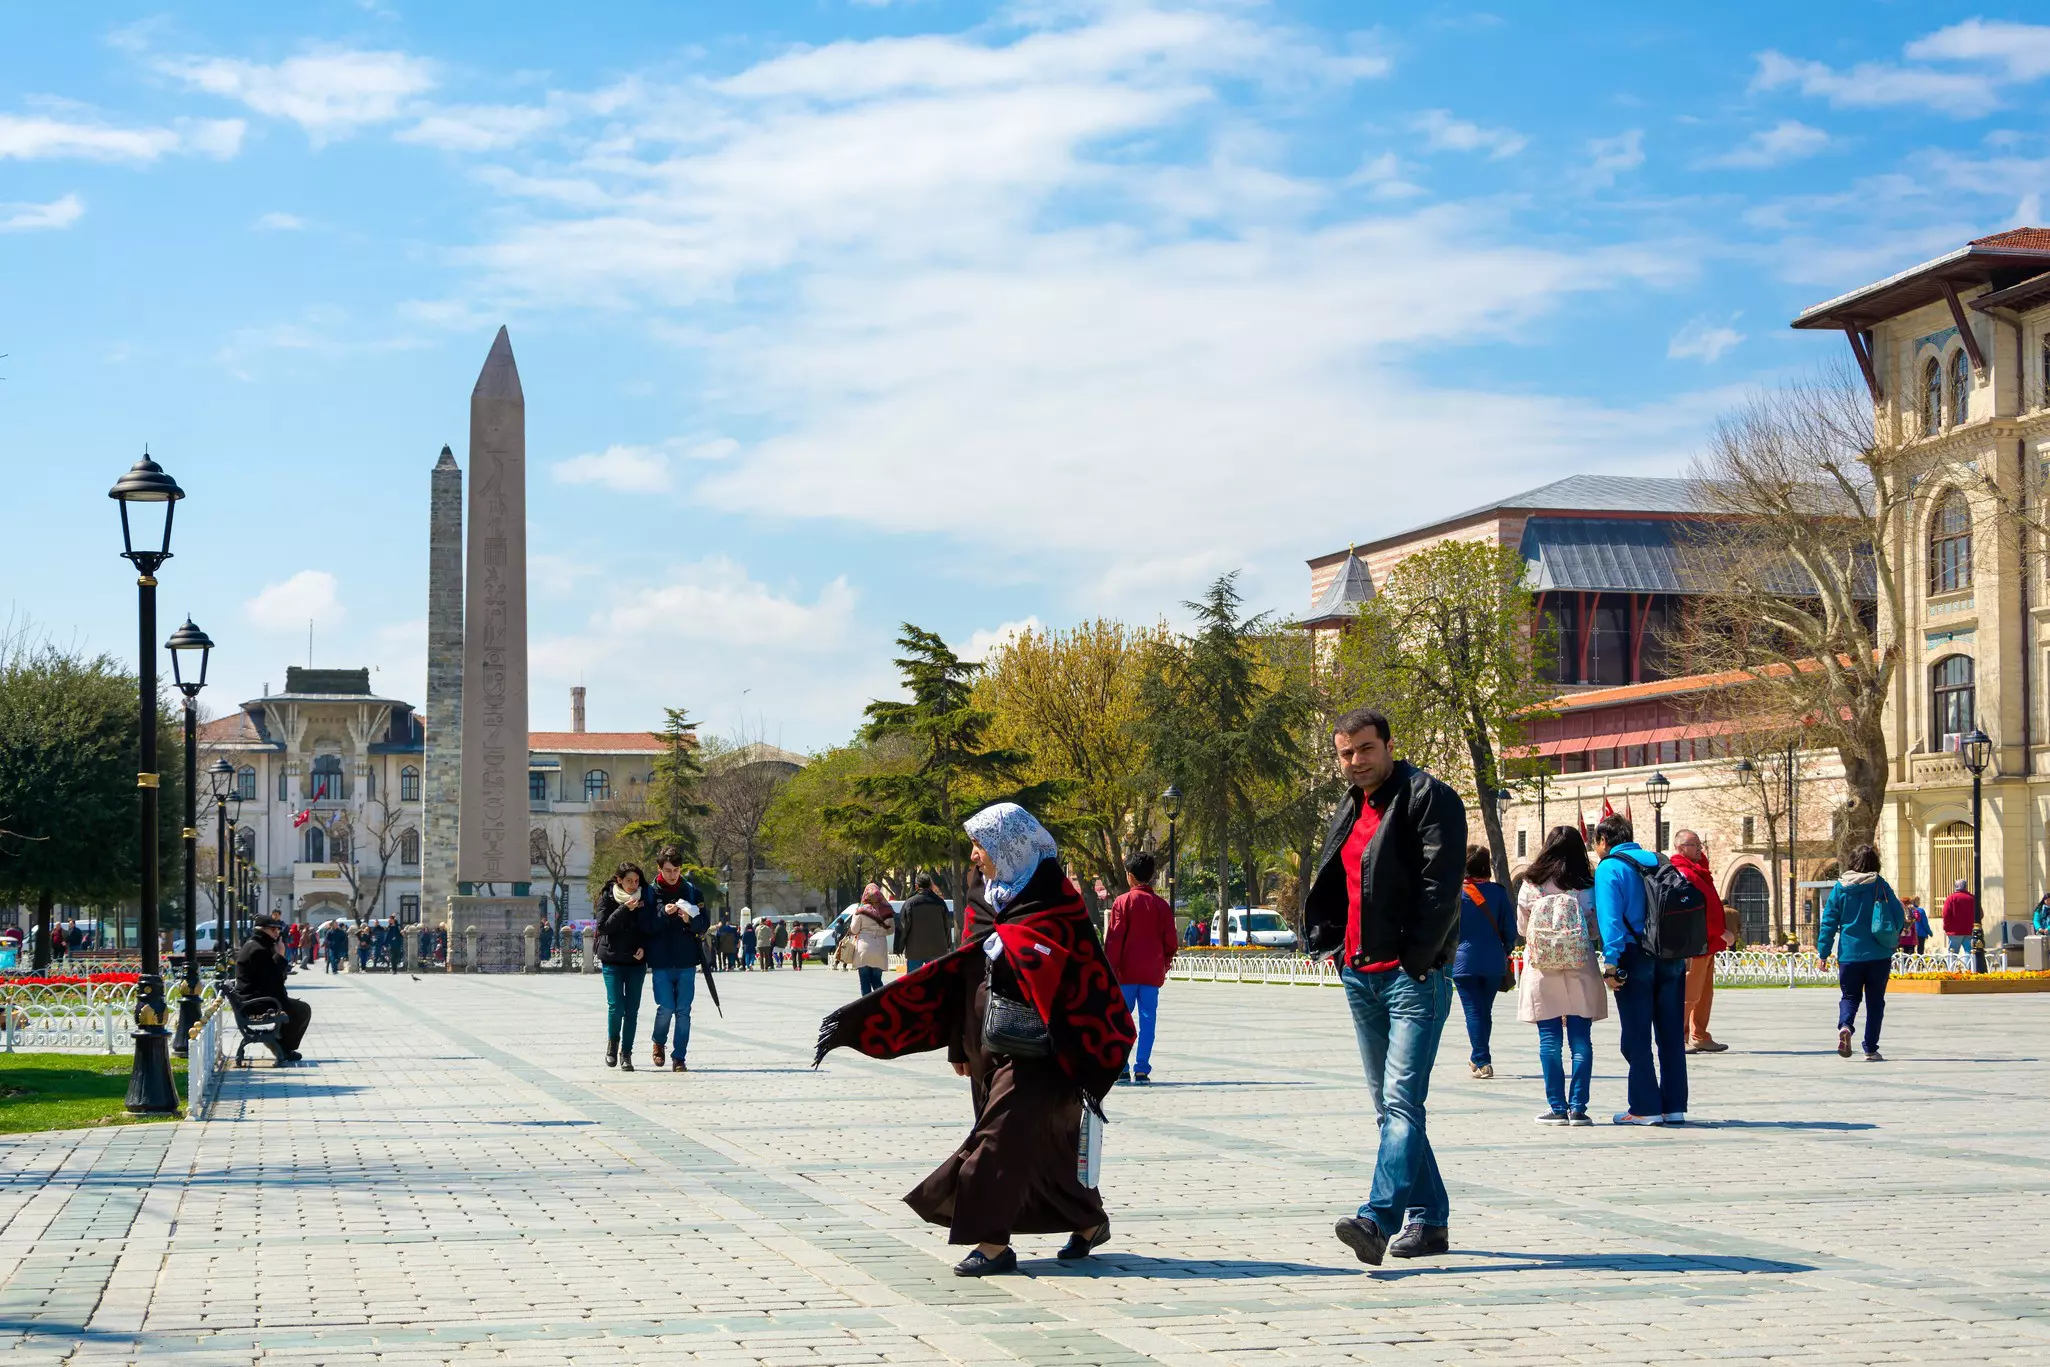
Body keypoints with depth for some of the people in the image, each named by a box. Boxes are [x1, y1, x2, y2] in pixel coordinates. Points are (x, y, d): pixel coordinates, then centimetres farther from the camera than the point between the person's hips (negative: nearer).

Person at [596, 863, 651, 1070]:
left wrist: (643, 947, -7)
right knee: (616, 1005, -10)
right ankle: (612, 1042, 16)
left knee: (632, 1008, 0)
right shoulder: (608, 897, -2)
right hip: (612, 960, -2)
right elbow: (603, 927, -11)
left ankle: (626, 1053, 8)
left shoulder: (644, 897, 4)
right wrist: (624, 909, -21)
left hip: (636, 960, 2)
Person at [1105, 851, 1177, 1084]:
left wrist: (1111, 969, -3)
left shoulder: (1122, 902, -4)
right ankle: (1142, 1070, -1)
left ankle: (1121, 1069, -1)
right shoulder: (1161, 905, 4)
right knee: (1148, 1020, 3)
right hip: (1152, 974, 2)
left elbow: (1113, 939, -7)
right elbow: (1170, 941, 6)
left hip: (1127, 972, -2)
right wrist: (1164, 965, 19)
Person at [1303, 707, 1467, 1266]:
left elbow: (1442, 883, -15)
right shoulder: (1350, 810, 19)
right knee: (1389, 1106, 11)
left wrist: (1416, 960, -18)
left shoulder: (1429, 798, -7)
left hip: (1413, 974, -9)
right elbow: (1330, 884, 26)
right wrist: (1327, 942, 11)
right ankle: (1428, 1219, 18)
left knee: (1402, 1100, -16)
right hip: (1360, 975, 9)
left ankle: (1378, 1217, -28)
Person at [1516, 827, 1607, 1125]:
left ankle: (1557, 1107, 3)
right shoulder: (1587, 887, -3)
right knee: (1581, 1040, 4)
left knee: (1549, 1041, 4)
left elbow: (1522, 928, 5)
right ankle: (1577, 1107, 2)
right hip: (1580, 970, 0)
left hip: (1541, 971, 0)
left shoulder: (1531, 885, -2)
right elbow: (1596, 930, 1)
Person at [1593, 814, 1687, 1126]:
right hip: (1672, 957, 6)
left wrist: (1610, 963, -15)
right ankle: (1674, 1106, 11)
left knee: (1637, 1039, 1)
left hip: (1635, 958, -5)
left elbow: (1610, 919, -14)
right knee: (1671, 1036, 9)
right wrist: (1682, 955, 16)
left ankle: (1645, 1108, 0)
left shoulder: (1609, 869, -4)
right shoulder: (1659, 862, 14)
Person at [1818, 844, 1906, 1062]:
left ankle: (1845, 1026, -18)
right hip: (1878, 955, -1)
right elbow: (1899, 916, -1)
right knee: (1875, 1001, 9)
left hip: (1849, 954, 1)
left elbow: (1828, 922, -1)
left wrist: (1823, 952, 3)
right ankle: (1871, 1049, 7)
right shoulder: (1880, 885, -3)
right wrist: (1892, 940, 18)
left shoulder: (1840, 888, -1)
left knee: (1850, 996, 13)